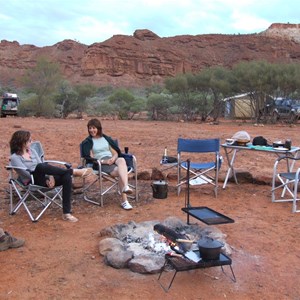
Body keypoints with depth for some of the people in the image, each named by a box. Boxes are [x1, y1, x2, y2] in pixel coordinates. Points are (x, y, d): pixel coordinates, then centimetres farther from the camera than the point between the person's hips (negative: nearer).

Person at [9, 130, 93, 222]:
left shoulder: (32, 151, 17)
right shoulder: (15, 158, -1)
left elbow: (43, 168, 9)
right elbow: (26, 173, -12)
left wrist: (50, 177, -12)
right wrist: (47, 178, -17)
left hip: (43, 179, 6)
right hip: (32, 182, -6)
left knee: (66, 177, -23)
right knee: (41, 166, -37)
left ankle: (66, 213, -26)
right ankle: (74, 171, -29)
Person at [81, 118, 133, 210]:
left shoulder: (106, 138, 23)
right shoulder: (87, 142, 12)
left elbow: (116, 153, 18)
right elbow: (90, 158, 1)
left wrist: (113, 158, -6)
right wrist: (103, 161, -14)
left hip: (112, 160, 3)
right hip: (100, 164, -3)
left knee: (122, 160, -36)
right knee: (120, 171, -33)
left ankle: (125, 187, -53)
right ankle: (124, 200, -43)